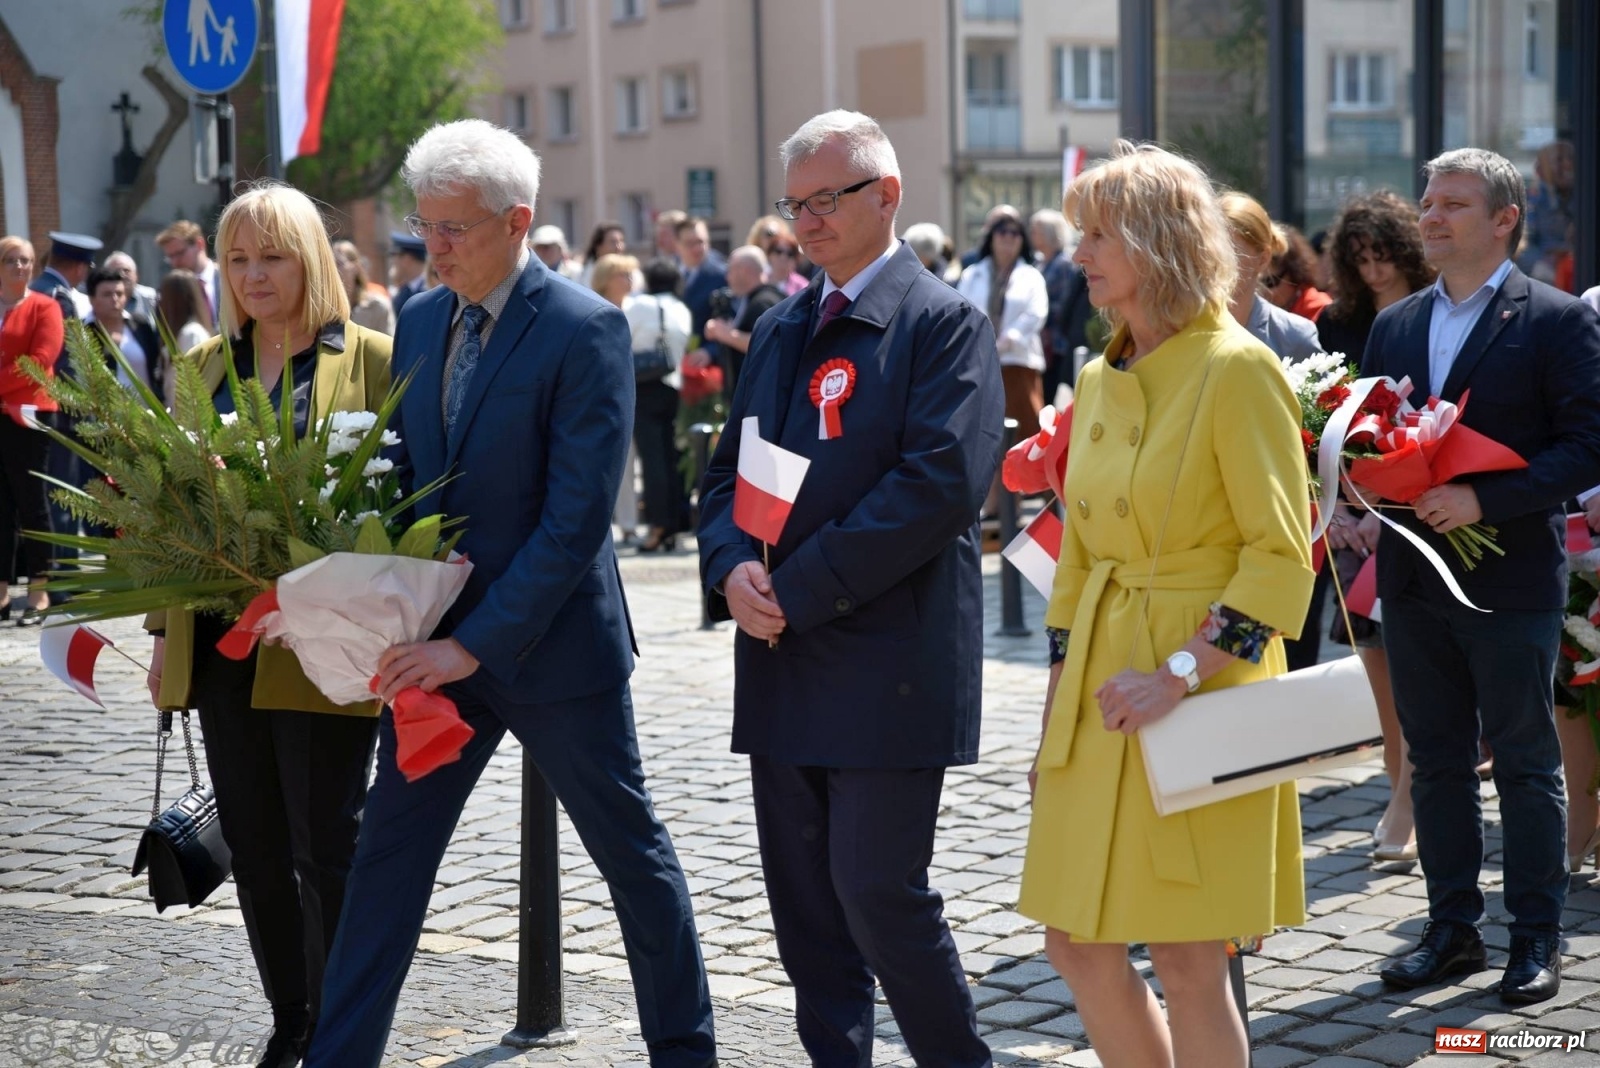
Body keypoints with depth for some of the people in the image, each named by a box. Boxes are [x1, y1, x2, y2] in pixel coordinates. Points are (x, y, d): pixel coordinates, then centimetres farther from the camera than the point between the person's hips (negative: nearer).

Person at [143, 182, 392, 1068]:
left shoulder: (372, 360, -3)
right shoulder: (203, 364, 12)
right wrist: (163, 629, 13)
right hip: (220, 640, 5)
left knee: (326, 850, 1)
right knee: (253, 846, 11)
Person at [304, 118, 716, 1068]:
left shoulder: (585, 330, -15)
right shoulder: (420, 322, 6)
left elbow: (577, 516, -20)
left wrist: (478, 642, -21)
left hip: (552, 645, -6)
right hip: (438, 646, 6)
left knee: (632, 850, 10)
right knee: (388, 857, 6)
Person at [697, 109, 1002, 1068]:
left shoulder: (944, 324, -7)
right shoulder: (781, 329, 16)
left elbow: (940, 481, -18)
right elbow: (728, 471, 16)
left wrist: (801, 588, -18)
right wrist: (733, 567, -6)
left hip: (888, 663, -7)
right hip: (784, 660, 7)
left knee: (879, 891, -7)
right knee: (803, 898, 10)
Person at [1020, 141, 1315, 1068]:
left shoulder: (1238, 371, -12)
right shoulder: (1100, 381, 11)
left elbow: (1282, 558, -15)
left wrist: (1181, 673, -21)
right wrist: (1057, 715, 13)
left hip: (1201, 698, -7)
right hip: (1102, 695, 7)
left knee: (1188, 962, -2)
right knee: (1078, 943, 9)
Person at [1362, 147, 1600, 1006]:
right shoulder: (1394, 325, 12)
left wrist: (1484, 499, -21)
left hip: (1511, 579, -5)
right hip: (1413, 577, 5)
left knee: (1525, 763, 4)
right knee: (1435, 760, 12)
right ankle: (1452, 927, 23)